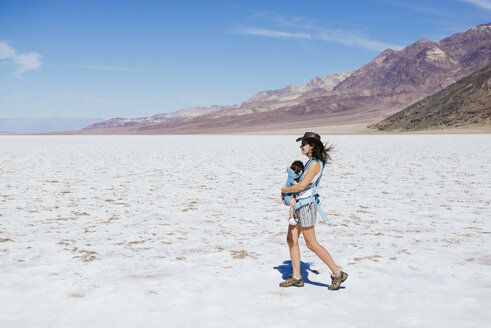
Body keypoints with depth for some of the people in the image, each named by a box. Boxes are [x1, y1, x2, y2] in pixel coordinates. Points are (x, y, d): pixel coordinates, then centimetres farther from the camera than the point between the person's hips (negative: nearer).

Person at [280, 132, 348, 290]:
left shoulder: (315, 164, -17)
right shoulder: (311, 162, 13)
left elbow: (302, 186, -22)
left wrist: (284, 190, -8)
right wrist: (288, 194, 14)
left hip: (306, 205, -10)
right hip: (298, 205, 10)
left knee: (311, 243, -4)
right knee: (291, 240, 9)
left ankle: (337, 273, 4)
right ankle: (296, 277, 15)